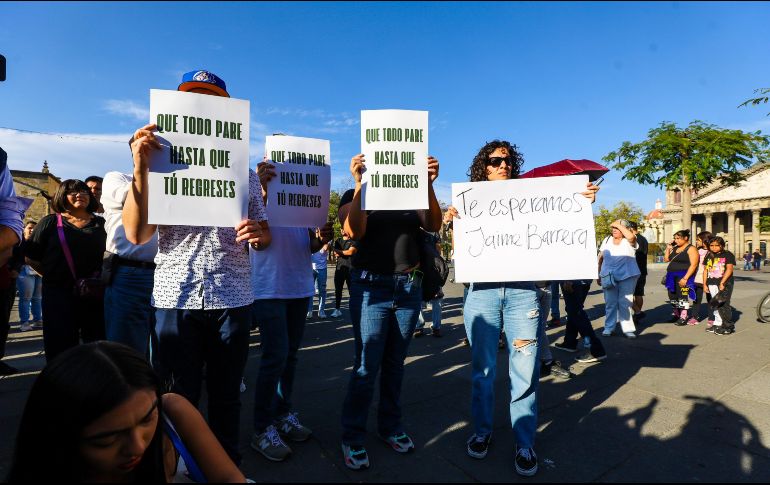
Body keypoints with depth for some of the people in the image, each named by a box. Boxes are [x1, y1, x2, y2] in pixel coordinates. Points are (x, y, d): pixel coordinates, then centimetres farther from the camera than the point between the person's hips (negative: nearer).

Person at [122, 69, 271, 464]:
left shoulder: (245, 171, 11)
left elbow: (265, 235, 13)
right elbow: (136, 234, -6)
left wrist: (258, 234, -11)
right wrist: (140, 168, -15)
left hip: (232, 300, 2)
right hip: (174, 299, -1)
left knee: (226, 395, 14)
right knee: (178, 398, 11)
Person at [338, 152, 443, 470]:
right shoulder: (353, 196, 4)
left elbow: (433, 225, -5)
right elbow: (354, 231, -16)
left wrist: (428, 185, -17)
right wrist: (359, 183, -22)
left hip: (410, 286, 3)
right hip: (371, 286, -3)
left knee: (395, 362, 13)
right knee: (367, 365, -1)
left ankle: (390, 426, 30)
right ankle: (353, 437, 16)